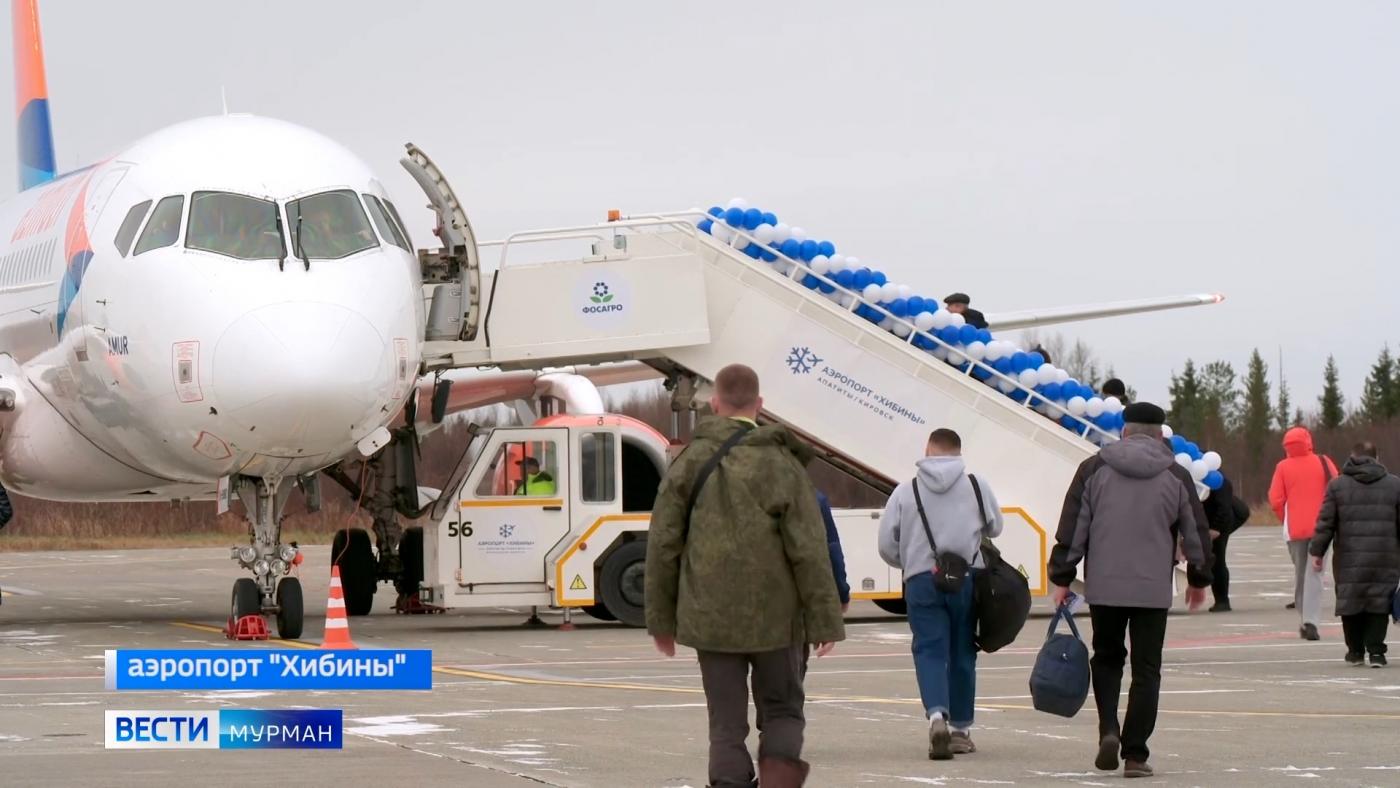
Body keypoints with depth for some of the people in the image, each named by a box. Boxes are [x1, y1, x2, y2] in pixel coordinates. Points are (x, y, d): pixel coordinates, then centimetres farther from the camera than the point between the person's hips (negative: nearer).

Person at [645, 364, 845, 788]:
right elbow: (809, 551, -8)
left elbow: (662, 545, 1)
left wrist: (661, 618, 9)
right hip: (773, 616, -1)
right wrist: (825, 622, -3)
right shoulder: (781, 465, -5)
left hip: (711, 617, 1)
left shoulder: (689, 463, 0)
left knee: (727, 725, 7)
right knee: (782, 711, 14)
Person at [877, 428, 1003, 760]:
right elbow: (994, 527, 17)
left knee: (929, 650, -1)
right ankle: (960, 729, 20)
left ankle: (937, 715, -25)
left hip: (921, 580, -1)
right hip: (968, 579, 1)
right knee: (962, 653, 12)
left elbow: (887, 545, 2)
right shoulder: (976, 486, 3)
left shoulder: (907, 490, 2)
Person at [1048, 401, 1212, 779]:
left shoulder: (1094, 469, 1)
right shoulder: (1176, 476, 2)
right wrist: (1199, 579, 23)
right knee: (1146, 670, 5)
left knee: (1107, 658, 18)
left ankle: (1108, 730, -3)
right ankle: (1135, 755, 0)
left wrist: (1062, 579, 8)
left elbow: (1071, 529, 0)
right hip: (1153, 590, -1)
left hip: (1103, 587, 1)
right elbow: (1196, 533, 8)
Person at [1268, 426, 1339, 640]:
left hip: (1294, 528, 1)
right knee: (1314, 573, -5)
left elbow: (1275, 500, -4)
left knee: (1299, 572, 14)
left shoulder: (1283, 467, -1)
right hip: (1320, 526, -1)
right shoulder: (1324, 463, 0)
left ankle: (1304, 620, 14)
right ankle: (1310, 621, -19)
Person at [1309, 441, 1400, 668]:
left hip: (1349, 559, 0)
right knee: (1379, 604, 4)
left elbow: (1325, 522, 1)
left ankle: (1355, 650, 16)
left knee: (1351, 602, 11)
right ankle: (1376, 651, -4)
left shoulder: (1337, 485, 3)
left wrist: (1317, 551, 7)